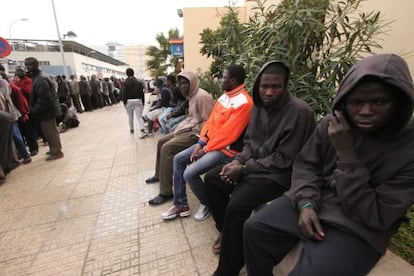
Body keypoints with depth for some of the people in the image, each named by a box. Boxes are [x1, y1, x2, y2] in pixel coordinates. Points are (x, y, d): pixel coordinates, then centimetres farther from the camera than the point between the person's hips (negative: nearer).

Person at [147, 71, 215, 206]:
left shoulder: (202, 96, -18)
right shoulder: (192, 95, 14)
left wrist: (192, 130, -18)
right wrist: (182, 126, 6)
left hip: (196, 133, -11)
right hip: (189, 129, 11)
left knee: (167, 148, -23)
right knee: (161, 141, 15)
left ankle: (166, 192, -14)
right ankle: (159, 174, 34)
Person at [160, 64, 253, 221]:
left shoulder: (243, 102, -19)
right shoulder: (224, 96, 11)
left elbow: (228, 134, -23)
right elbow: (211, 120, 10)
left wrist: (206, 149, -15)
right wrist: (201, 142, -1)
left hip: (226, 148, -9)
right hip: (210, 142, 10)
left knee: (190, 173, -21)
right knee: (178, 160, 5)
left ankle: (207, 203, 10)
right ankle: (180, 204, 14)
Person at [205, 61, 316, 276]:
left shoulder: (299, 112, -20)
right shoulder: (259, 105, 3)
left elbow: (284, 160, -21)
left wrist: (244, 169, -20)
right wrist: (238, 161, -9)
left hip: (279, 173, -8)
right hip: (253, 163, 8)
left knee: (236, 205, -26)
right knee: (212, 179, 3)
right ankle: (225, 230, 24)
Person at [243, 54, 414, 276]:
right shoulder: (332, 124, -6)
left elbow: (375, 218, -18)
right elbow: (306, 165, 2)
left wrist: (346, 155, -26)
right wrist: (306, 204, -15)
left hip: (357, 228, -3)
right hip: (315, 203, 4)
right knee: (254, 229, -8)